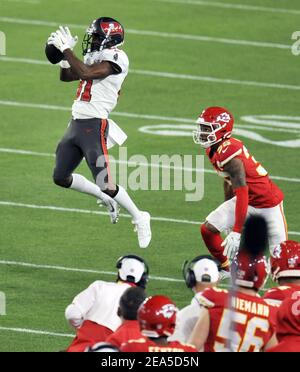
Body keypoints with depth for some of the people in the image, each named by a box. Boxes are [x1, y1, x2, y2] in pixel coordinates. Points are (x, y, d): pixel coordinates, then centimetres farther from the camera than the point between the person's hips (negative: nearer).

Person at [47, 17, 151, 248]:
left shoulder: (115, 58, -12)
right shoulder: (95, 57, 15)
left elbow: (86, 73, -24)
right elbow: (66, 76, 23)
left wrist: (67, 49, -16)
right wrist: (64, 53, 7)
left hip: (94, 126, -9)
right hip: (77, 124, 9)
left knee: (105, 184, -10)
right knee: (61, 177, 11)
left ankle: (139, 219, 10)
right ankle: (106, 200, 27)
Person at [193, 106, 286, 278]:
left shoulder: (229, 153, -29)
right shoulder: (214, 150, 0)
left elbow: (242, 194, -31)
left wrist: (237, 231, -32)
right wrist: (227, 214, 26)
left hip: (267, 201, -9)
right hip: (248, 199, 9)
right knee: (208, 229, -1)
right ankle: (226, 269, 18)